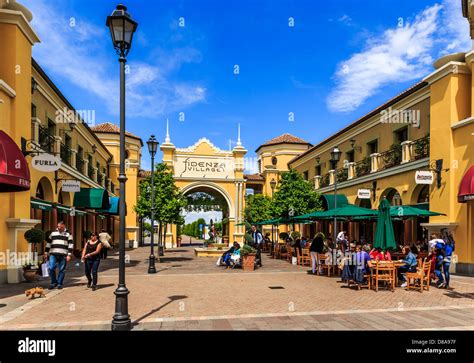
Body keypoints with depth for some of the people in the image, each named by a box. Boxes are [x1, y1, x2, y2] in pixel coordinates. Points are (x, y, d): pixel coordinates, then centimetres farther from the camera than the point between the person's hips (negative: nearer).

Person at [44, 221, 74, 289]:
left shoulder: (68, 234, 4)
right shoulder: (53, 233, 12)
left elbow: (71, 245, -1)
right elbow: (48, 243, 18)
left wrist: (69, 255, -9)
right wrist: (46, 253, 14)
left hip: (63, 255, -2)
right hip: (53, 254, 2)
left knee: (62, 270, 2)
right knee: (51, 268, -5)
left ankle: (59, 284, 14)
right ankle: (53, 282, 14)